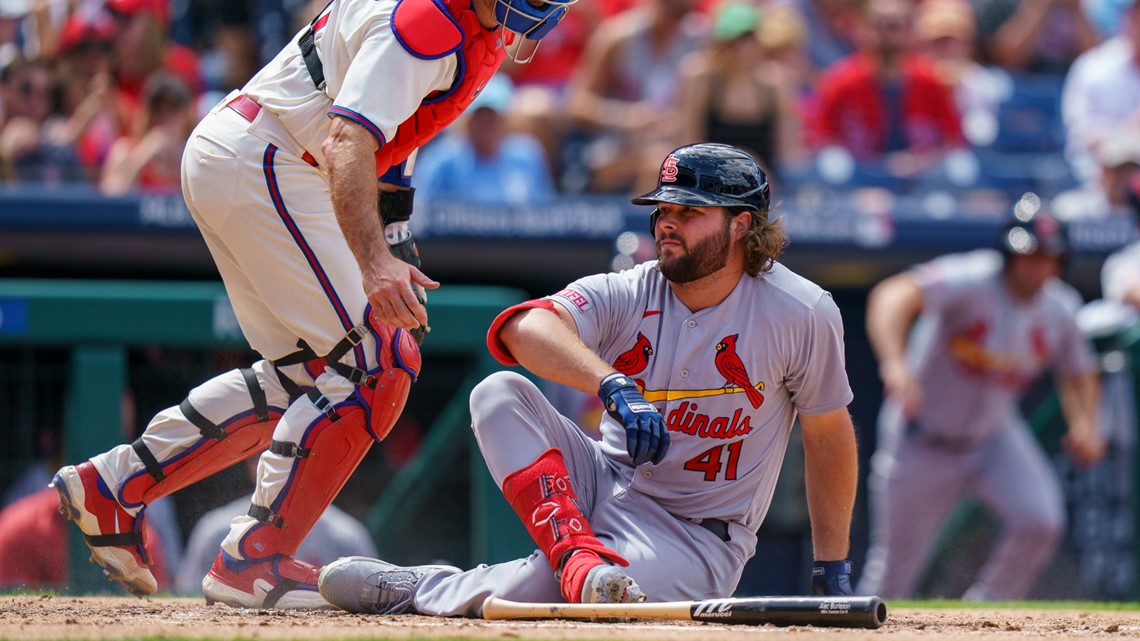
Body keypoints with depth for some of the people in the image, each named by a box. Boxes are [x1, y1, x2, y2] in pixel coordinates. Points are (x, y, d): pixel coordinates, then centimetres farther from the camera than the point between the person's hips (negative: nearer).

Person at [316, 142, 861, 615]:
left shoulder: (804, 314, -10)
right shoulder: (625, 294, -8)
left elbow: (828, 435, 1)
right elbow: (525, 327, -28)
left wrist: (832, 569, 2)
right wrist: (616, 388, -47)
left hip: (696, 538, -4)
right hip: (600, 487, 4)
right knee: (498, 395, -21)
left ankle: (418, 589, -13)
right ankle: (580, 557, -34)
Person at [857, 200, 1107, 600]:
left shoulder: (1059, 309, -9)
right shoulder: (972, 282, -28)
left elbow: (1077, 371, 10)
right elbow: (895, 296, -44)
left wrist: (1083, 424, -9)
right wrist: (894, 364, -60)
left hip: (993, 435, 4)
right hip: (922, 443, -4)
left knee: (1040, 521, -18)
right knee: (894, 571, 3)